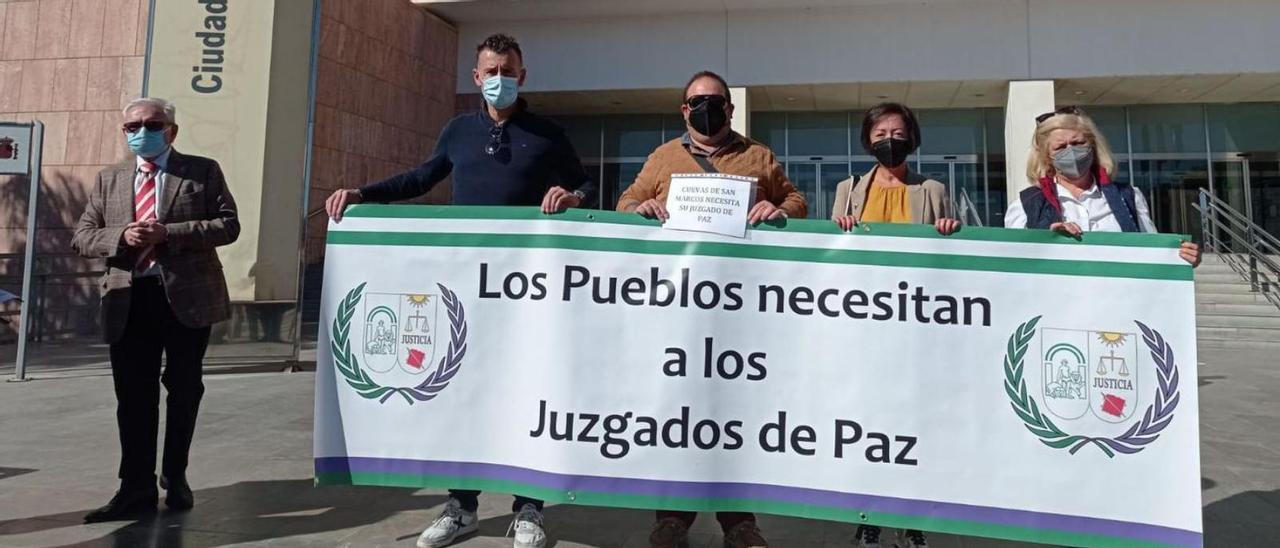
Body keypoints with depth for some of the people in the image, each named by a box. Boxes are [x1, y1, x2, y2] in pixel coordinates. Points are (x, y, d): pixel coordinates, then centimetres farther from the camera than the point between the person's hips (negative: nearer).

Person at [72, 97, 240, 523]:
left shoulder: (203, 171, 5)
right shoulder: (109, 179, 15)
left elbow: (228, 225, -5)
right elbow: (81, 237, 12)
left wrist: (168, 233, -16)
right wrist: (121, 237, -10)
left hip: (187, 296, -2)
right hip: (129, 299, 3)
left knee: (183, 390, 7)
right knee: (133, 395, 2)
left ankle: (174, 478, 23)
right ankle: (137, 488, 8)